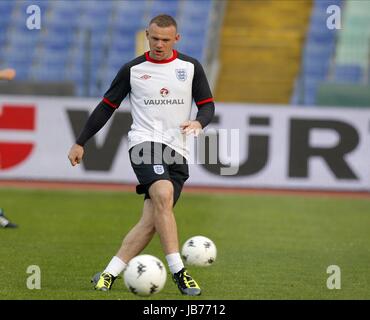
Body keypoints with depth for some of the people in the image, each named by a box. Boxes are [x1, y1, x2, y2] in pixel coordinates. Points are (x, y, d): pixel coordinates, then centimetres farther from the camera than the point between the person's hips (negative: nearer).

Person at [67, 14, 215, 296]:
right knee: (163, 195, -29)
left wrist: (198, 123, -10)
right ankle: (178, 271, -29)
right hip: (145, 143, -3)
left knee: (152, 219, -10)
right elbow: (107, 106, 13)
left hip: (177, 151, 3)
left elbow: (207, 105, 14)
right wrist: (80, 143, 12)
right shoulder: (132, 70, 7)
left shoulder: (191, 67, 10)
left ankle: (109, 274, -6)